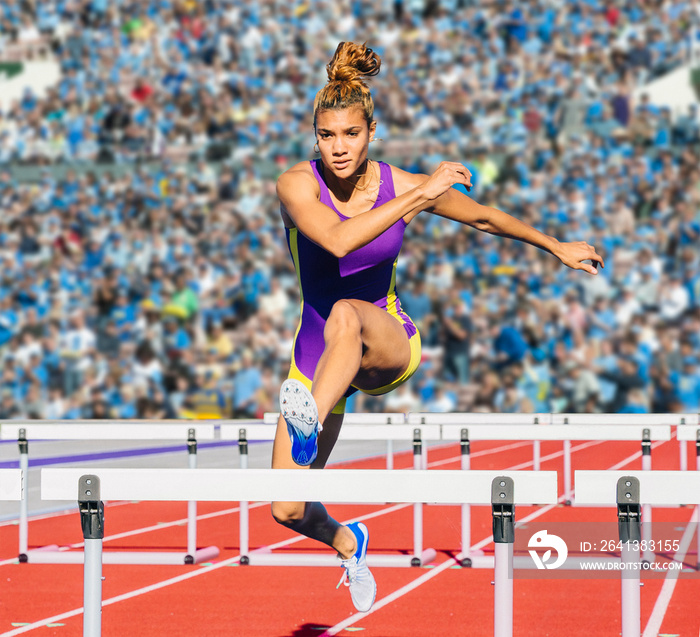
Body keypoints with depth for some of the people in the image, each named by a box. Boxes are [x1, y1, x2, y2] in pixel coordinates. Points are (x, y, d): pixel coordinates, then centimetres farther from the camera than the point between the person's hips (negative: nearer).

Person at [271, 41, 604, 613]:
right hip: (318, 353, 1)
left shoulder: (405, 185, -9)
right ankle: (348, 544, 33)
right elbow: (337, 240, -35)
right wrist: (418, 197, -34)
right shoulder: (298, 184, -14)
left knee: (347, 312, -39)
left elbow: (485, 217, 9)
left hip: (390, 345, -1)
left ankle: (309, 426, -60)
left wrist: (559, 247, 20)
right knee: (287, 512, -2)